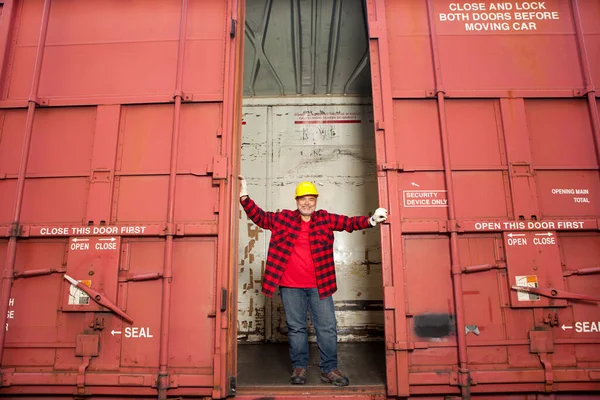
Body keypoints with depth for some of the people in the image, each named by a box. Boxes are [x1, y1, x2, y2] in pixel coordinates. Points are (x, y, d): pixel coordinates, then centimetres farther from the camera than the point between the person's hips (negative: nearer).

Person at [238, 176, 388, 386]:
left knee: (327, 328, 6)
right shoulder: (282, 218, 3)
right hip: (291, 286, 0)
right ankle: (299, 367, 26)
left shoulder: (325, 219, 4)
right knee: (296, 328, 11)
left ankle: (329, 369, 20)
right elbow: (259, 217, 5)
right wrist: (244, 197, -6)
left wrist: (371, 220, -18)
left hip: (319, 285, 1)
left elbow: (349, 222, -2)